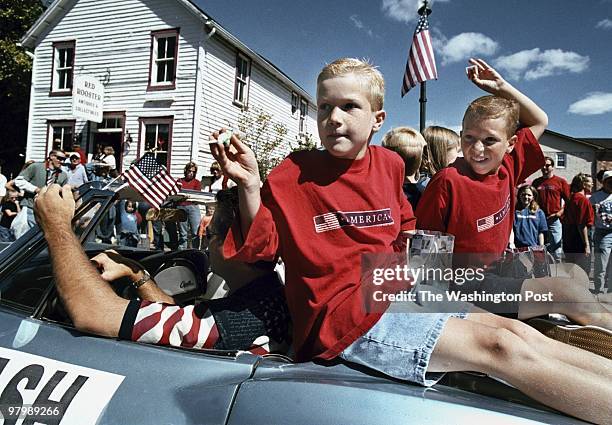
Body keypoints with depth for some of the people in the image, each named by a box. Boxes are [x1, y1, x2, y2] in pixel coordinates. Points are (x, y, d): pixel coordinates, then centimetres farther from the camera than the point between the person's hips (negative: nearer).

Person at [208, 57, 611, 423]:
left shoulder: (389, 163, 8)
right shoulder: (294, 173, -7)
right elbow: (260, 246, -8)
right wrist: (250, 184, -21)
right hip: (343, 314, -6)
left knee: (517, 330, -3)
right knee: (496, 347, -16)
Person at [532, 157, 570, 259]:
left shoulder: (561, 181, 3)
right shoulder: (536, 182, 12)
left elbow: (568, 201, 2)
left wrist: (559, 213, -10)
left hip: (554, 219, -3)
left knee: (556, 246, -1)